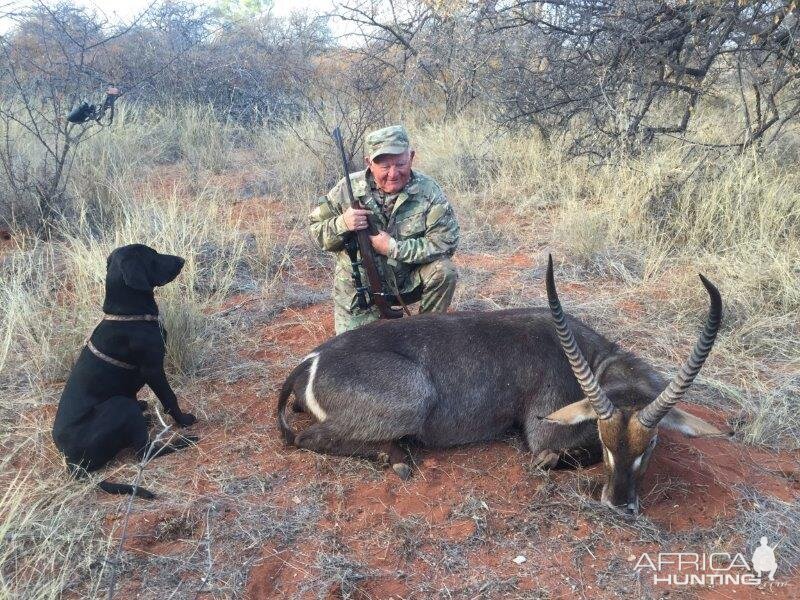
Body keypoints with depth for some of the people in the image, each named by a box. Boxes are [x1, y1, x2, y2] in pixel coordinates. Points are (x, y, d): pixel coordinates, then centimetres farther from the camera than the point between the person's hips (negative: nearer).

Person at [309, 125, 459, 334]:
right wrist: (342, 224, -26)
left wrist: (393, 247, -26)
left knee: (444, 271, -25)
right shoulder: (348, 189, -11)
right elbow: (316, 230, -3)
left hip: (409, 282, 0)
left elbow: (445, 242, -20)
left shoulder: (428, 191, -14)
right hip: (358, 288, 0)